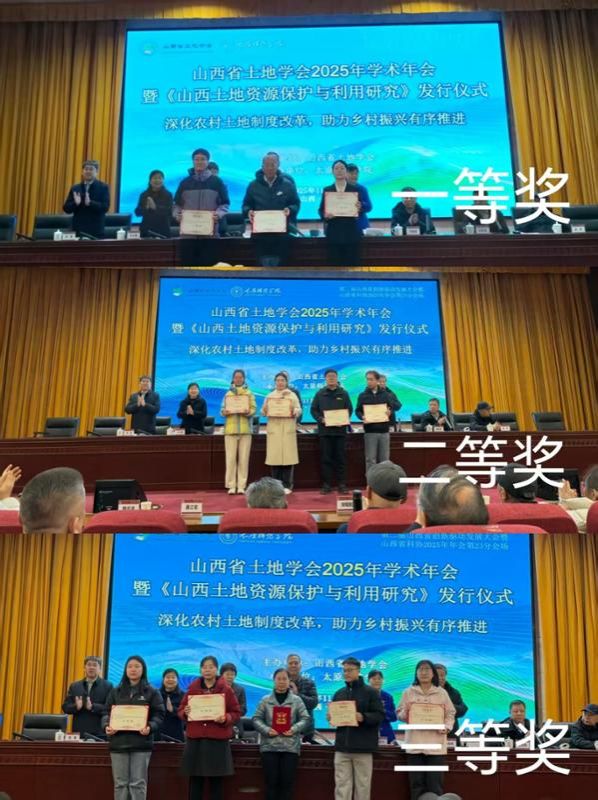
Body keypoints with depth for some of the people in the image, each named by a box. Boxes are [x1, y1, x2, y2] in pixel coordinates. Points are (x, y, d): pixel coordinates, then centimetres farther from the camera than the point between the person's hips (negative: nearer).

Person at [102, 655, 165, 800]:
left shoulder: (152, 692, 5)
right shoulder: (115, 691, 13)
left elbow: (159, 715, 0)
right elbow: (107, 712, 10)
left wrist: (150, 727, -19)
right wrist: (106, 726, -11)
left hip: (141, 742, -2)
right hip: (118, 741, 2)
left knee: (138, 783, -1)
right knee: (120, 783, 5)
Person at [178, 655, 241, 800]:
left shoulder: (226, 689, 0)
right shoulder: (192, 689, 7)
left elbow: (236, 713, 2)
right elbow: (180, 711, 12)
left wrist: (225, 718, -17)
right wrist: (185, 713, -10)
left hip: (217, 741, -2)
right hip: (195, 740, 2)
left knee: (216, 781, 4)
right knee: (195, 780, 4)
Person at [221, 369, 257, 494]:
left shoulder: (249, 393, 10)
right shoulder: (228, 394, 13)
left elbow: (253, 409, 1)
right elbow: (222, 410, 7)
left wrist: (248, 412, -21)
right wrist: (224, 412, -16)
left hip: (245, 429, 0)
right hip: (230, 429, 0)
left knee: (244, 458, -2)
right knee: (231, 458, -4)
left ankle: (241, 486, 2)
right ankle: (231, 485, 0)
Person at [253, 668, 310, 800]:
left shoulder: (297, 700, 5)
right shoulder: (265, 700, 5)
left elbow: (305, 719, 2)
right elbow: (256, 719, 3)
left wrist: (294, 729, -14)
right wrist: (266, 730, -14)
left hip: (290, 746, 0)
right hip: (269, 746, 0)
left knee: (288, 781, 2)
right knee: (271, 781, 2)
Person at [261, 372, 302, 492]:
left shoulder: (292, 395, 9)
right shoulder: (269, 396, 13)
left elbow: (299, 410, 0)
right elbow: (263, 412, 8)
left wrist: (294, 411, -21)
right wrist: (265, 410, -14)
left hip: (288, 429, -1)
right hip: (274, 429, 1)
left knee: (287, 456, -5)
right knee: (274, 457, -2)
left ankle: (286, 486, 0)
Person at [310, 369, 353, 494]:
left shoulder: (343, 393, 5)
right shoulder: (320, 394, 6)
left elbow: (350, 410, 4)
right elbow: (313, 410, 5)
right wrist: (321, 419, -12)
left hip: (340, 430, 0)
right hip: (324, 430, 0)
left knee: (341, 458, 3)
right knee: (326, 458, 2)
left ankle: (342, 484, 8)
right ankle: (326, 484, 7)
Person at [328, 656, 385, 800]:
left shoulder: (370, 692, -1)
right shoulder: (339, 693, 13)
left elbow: (380, 716, -7)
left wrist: (363, 717, -23)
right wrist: (330, 717, -3)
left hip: (363, 747, -4)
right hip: (342, 746, 4)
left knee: (362, 784, 3)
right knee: (342, 785, 2)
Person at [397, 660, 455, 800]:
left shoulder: (442, 692, 7)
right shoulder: (408, 692, 7)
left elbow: (450, 714, 7)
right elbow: (399, 713, 7)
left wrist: (447, 727, -10)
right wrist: (406, 713, -15)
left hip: (435, 743, 0)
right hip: (415, 743, 0)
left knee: (435, 783, 0)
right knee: (416, 783, 3)